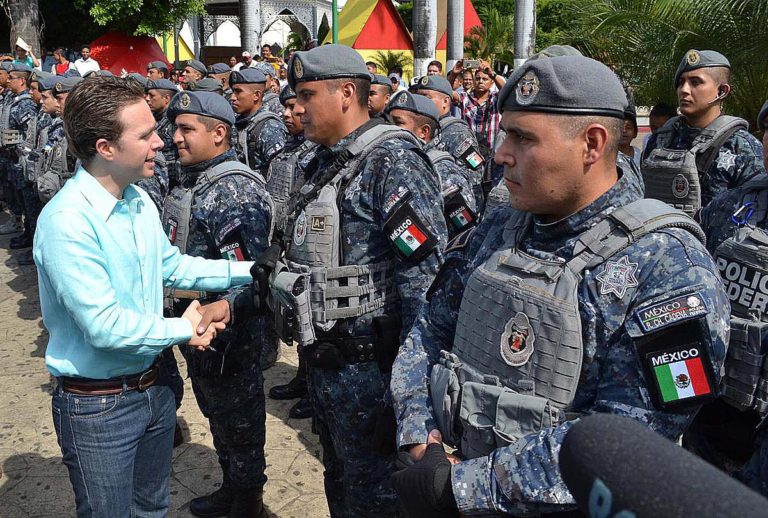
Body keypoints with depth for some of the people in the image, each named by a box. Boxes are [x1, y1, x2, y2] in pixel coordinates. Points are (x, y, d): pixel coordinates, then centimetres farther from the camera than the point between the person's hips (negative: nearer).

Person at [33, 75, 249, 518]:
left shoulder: (139, 200, 0)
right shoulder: (67, 221, -26)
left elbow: (171, 266, 12)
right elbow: (105, 327, -28)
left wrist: (248, 271, 6)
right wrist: (184, 329, -14)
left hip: (152, 386, 8)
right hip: (97, 406, -7)